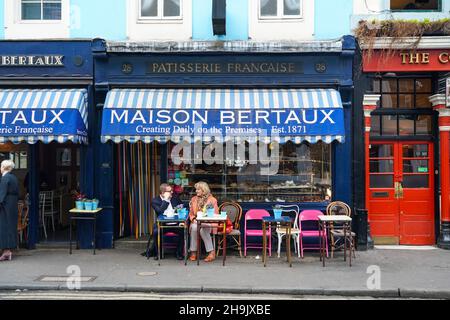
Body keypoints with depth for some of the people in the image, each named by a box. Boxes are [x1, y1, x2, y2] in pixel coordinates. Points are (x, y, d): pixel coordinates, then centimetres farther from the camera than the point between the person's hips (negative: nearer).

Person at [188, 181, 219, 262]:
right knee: (194, 227, -33)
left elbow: (215, 214, 1)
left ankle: (211, 252, -30)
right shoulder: (194, 199, 17)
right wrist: (193, 219, -4)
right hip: (196, 222, 3)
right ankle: (193, 252, -27)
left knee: (202, 228, -37)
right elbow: (191, 213, 18)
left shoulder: (212, 200, 5)